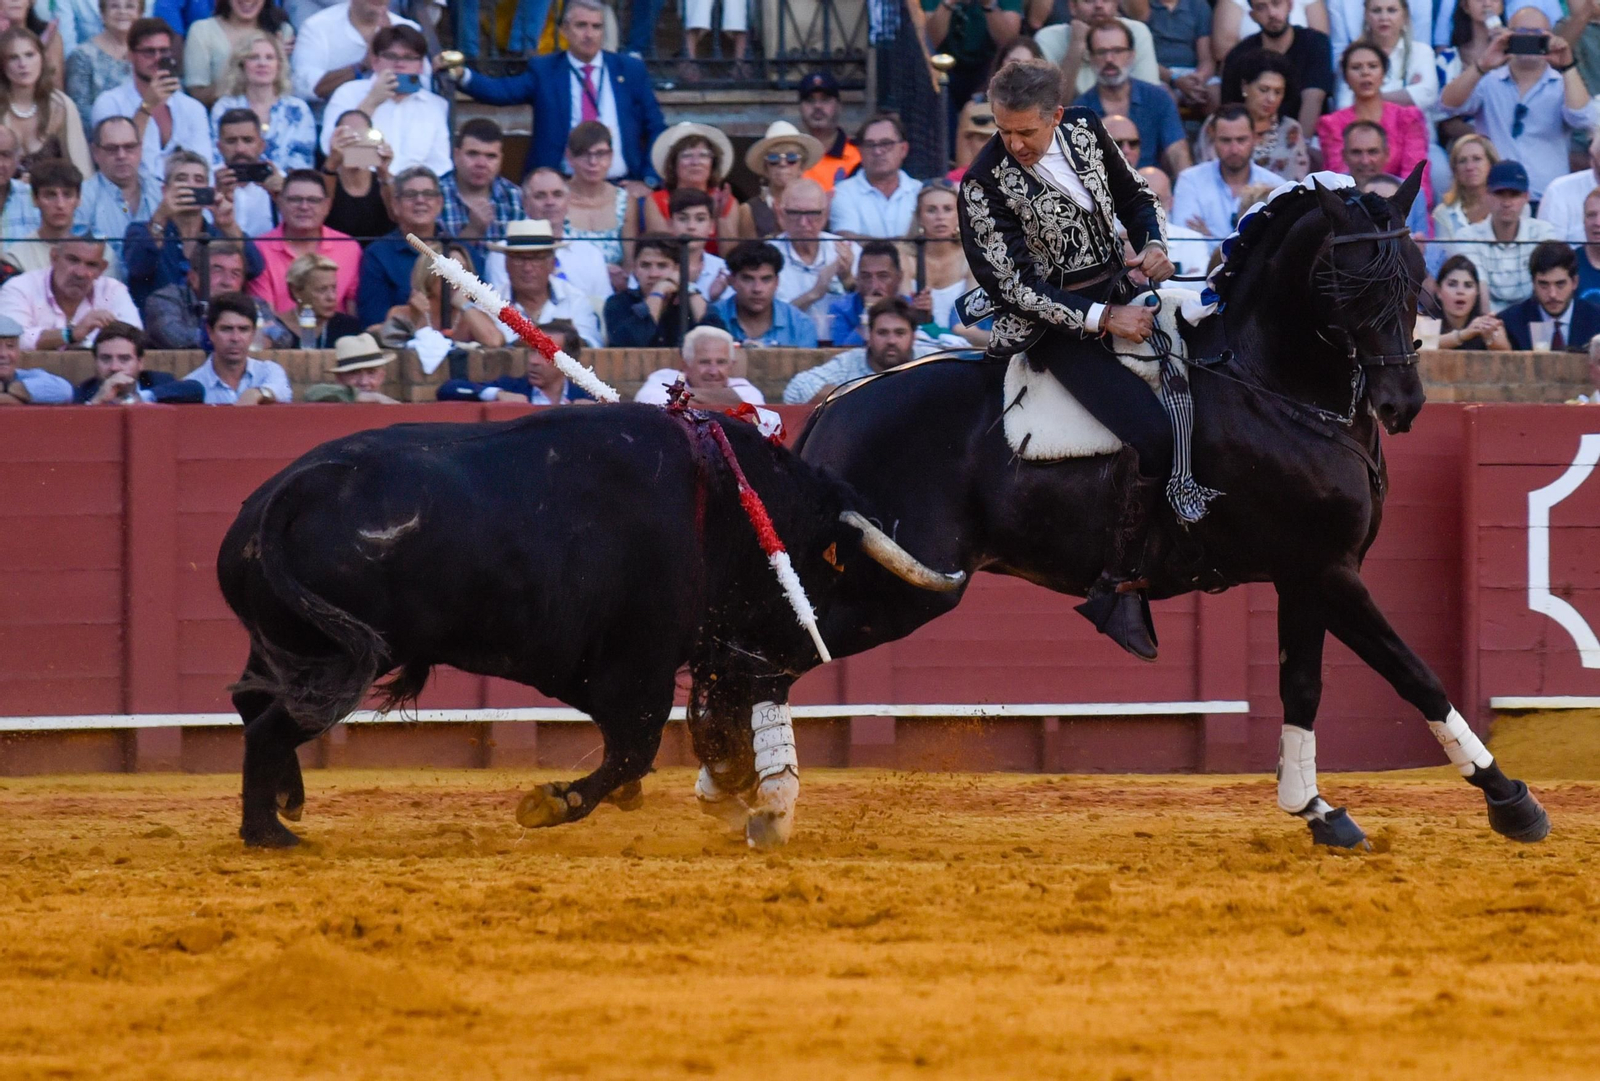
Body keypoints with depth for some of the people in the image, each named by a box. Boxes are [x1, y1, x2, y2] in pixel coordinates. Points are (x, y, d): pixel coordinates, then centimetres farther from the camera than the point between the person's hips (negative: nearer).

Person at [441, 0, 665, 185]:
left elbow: (655, 129, 14)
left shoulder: (630, 70, 12)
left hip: (621, 186, 1)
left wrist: (650, 180, 1)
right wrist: (462, 76, -26)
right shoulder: (545, 70, 7)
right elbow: (502, 91, -8)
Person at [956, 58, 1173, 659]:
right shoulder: (984, 185, -15)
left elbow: (1133, 195, 18)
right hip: (1054, 326, -7)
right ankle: (1119, 591, -17)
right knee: (1153, 434, -24)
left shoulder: (1085, 131, 0)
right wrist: (1100, 319, -21)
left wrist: (1152, 244, -3)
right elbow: (1015, 285, -17)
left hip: (1117, 291, 7)